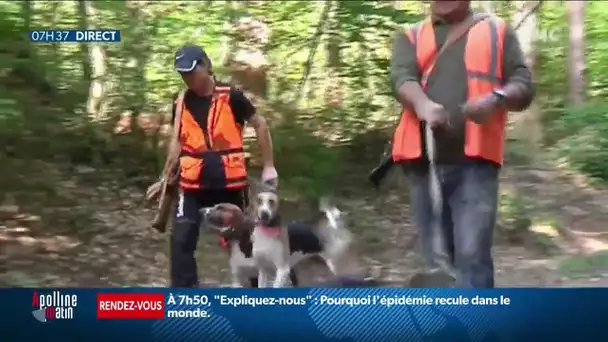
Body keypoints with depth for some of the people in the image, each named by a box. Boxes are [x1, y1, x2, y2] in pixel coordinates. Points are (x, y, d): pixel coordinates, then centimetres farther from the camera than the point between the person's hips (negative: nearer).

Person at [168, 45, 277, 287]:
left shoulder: (230, 96, -8)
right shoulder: (180, 104, 3)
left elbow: (260, 124, 1)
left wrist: (268, 166, 1)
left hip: (229, 182, -2)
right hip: (193, 184, 2)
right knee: (181, 241, -9)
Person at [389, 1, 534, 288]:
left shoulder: (497, 32, 16)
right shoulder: (410, 36, 18)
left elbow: (524, 86, 9)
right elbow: (401, 78, -2)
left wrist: (497, 99, -15)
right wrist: (423, 105, -25)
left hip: (475, 160, -2)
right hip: (424, 159, 3)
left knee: (472, 254, -15)